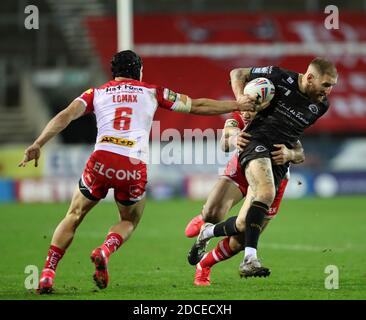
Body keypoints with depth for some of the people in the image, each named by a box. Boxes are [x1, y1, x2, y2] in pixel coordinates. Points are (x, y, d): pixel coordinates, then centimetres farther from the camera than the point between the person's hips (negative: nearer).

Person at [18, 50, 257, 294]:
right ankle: (105, 251, -6)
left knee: (74, 217, 18)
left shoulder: (96, 93, 20)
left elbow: (66, 116, 5)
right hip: (135, 168, 0)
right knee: (130, 222, 25)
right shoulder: (152, 92, 20)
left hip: (102, 161, 0)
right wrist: (237, 106, 35)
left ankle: (47, 273, 1)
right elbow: (196, 106, 25)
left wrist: (38, 144, -1)